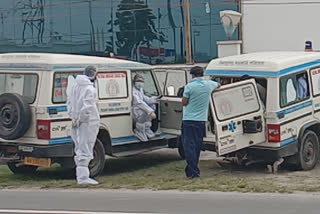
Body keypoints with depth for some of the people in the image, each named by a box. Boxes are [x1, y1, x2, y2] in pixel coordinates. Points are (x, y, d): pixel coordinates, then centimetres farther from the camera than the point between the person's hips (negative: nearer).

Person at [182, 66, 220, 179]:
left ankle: (193, 172, -8)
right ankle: (193, 169, 20)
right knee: (197, 145, 13)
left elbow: (184, 102, -7)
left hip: (189, 119, -5)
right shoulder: (209, 84, 4)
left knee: (189, 145, -3)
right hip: (201, 120, 5)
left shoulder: (189, 86, -12)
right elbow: (218, 85, 26)